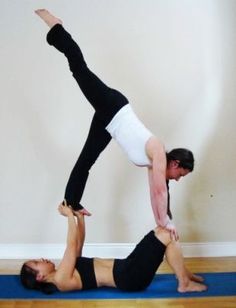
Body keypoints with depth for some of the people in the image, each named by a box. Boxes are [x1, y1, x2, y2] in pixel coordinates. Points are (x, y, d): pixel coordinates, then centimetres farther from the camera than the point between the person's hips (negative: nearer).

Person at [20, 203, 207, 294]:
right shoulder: (61, 280, -13)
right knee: (167, 236, -15)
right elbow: (71, 246, -18)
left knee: (163, 230, 7)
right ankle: (185, 284, -1)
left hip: (126, 269, 10)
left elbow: (79, 244, 17)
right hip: (129, 277, -10)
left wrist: (79, 216, 9)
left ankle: (184, 273, 17)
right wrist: (70, 217, -10)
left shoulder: (61, 273, 16)